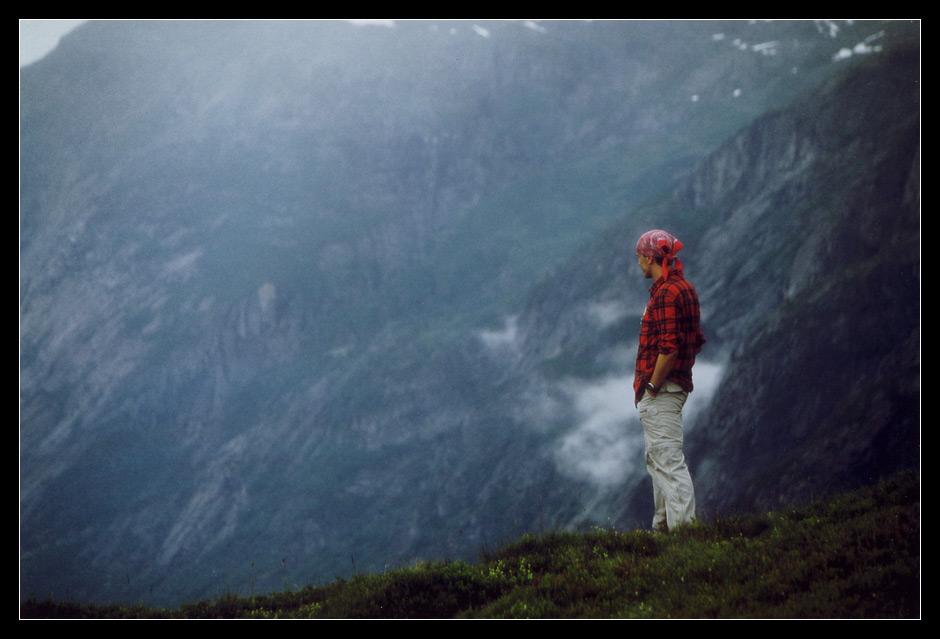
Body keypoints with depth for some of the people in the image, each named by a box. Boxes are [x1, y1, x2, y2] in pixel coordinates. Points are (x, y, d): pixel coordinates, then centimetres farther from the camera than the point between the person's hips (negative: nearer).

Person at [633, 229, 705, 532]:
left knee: (668, 459, -10)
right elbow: (695, 341, 19)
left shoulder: (666, 294, -18)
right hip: (675, 386, 11)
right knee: (657, 459, 19)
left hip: (660, 390, -11)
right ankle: (663, 527, 27)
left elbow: (669, 348, -25)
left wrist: (651, 386, -18)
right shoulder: (684, 288, 14)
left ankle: (683, 526, -12)